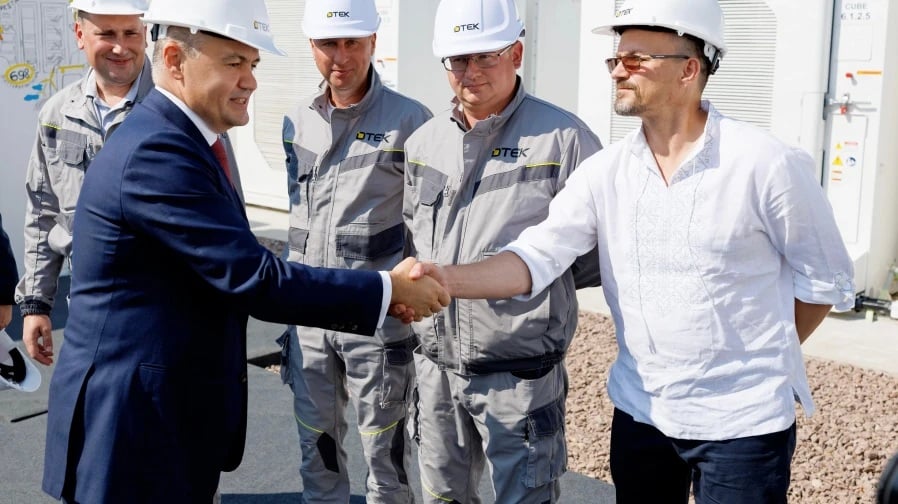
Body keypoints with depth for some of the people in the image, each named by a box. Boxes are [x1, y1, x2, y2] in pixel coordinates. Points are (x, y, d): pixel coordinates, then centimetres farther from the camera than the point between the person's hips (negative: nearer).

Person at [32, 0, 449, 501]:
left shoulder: (175, 140, 9)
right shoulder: (156, 151, -22)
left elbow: (233, 272, 10)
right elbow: (253, 278, -24)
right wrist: (388, 288, -18)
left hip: (171, 406, 9)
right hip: (135, 419, -9)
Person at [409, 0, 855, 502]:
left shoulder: (767, 164, -13)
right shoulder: (606, 170, -2)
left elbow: (827, 280, -2)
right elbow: (537, 257, -12)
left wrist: (763, 358, 3)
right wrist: (445, 279, -28)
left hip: (743, 422, -4)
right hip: (640, 413, 4)